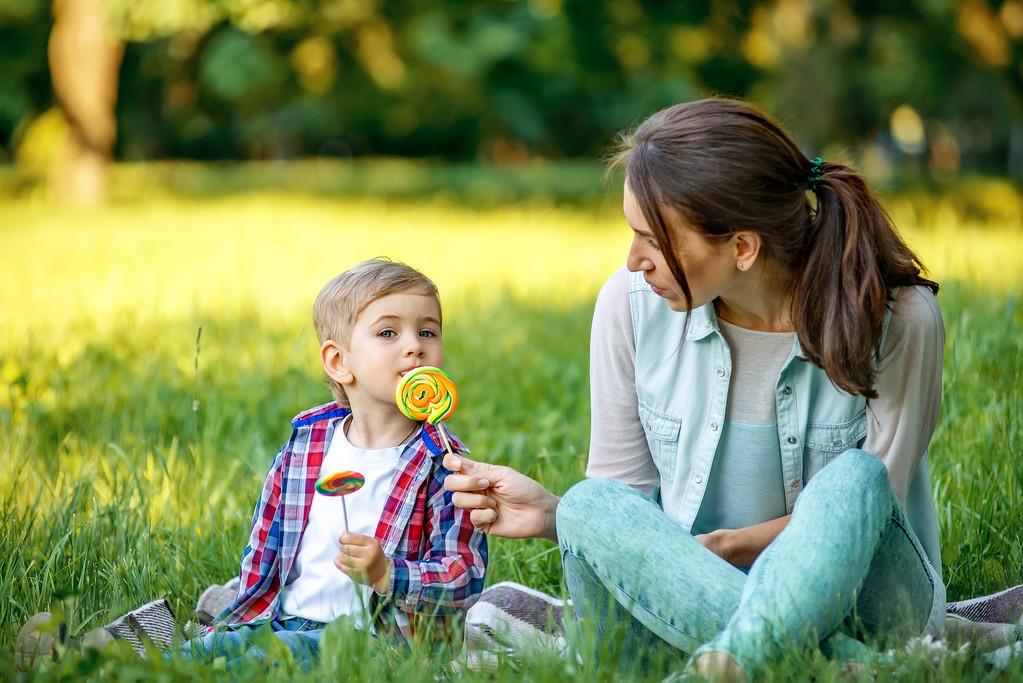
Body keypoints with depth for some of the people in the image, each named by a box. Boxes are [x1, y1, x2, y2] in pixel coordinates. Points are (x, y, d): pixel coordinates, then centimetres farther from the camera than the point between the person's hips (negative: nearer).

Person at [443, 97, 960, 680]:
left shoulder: (899, 318, -14)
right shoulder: (632, 303, -7)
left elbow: (866, 506, -10)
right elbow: (624, 491, 2)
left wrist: (728, 545, -23)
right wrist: (553, 513, -19)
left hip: (853, 591, -2)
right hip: (676, 600, 2)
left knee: (854, 477, -32)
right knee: (592, 504, -28)